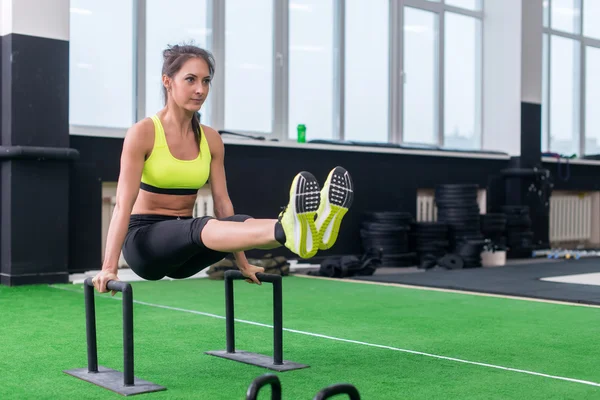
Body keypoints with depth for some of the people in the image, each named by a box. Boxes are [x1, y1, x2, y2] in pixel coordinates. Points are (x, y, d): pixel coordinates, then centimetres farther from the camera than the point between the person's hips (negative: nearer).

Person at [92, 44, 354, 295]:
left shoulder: (211, 140, 4)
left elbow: (222, 201, 6)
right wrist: (109, 267, -22)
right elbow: (123, 204, -16)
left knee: (239, 223, -28)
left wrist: (243, 263, 5)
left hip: (183, 253, 5)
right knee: (200, 227, -38)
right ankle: (288, 230, -66)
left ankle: (309, 229, -57)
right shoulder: (142, 134, -10)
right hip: (143, 240, -5)